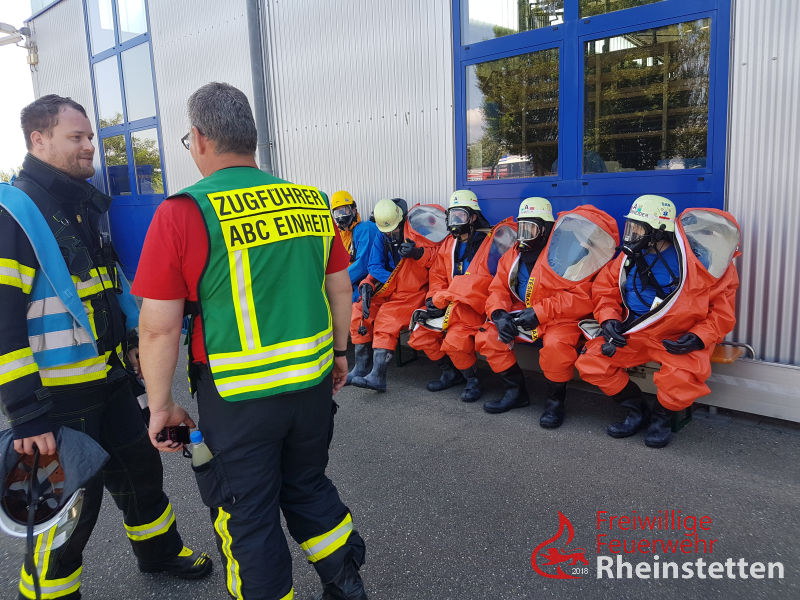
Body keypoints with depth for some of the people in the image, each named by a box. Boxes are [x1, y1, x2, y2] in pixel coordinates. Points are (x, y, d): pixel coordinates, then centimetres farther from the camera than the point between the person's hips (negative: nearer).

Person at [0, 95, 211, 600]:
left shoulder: (87, 207, 11)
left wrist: (133, 339, 19)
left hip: (110, 380, 8)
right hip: (57, 397, -8)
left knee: (140, 469, 22)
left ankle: (160, 549, 46)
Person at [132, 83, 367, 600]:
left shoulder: (184, 213, -14)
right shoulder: (312, 202, -1)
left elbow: (159, 328, -13)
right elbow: (340, 289, 8)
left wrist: (161, 406, -1)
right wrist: (339, 351, 21)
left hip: (237, 399, -5)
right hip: (313, 384, 5)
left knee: (248, 518, 16)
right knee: (309, 488, 26)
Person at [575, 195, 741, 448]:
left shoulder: (702, 258, -10)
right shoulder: (631, 256, 3)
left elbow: (722, 313, -4)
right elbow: (604, 288, 14)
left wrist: (699, 337, -19)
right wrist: (608, 319, -3)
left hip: (680, 339, -4)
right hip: (634, 333, 5)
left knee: (684, 375, -34)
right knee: (590, 362, -11)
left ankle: (662, 415, 2)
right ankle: (637, 410, 11)